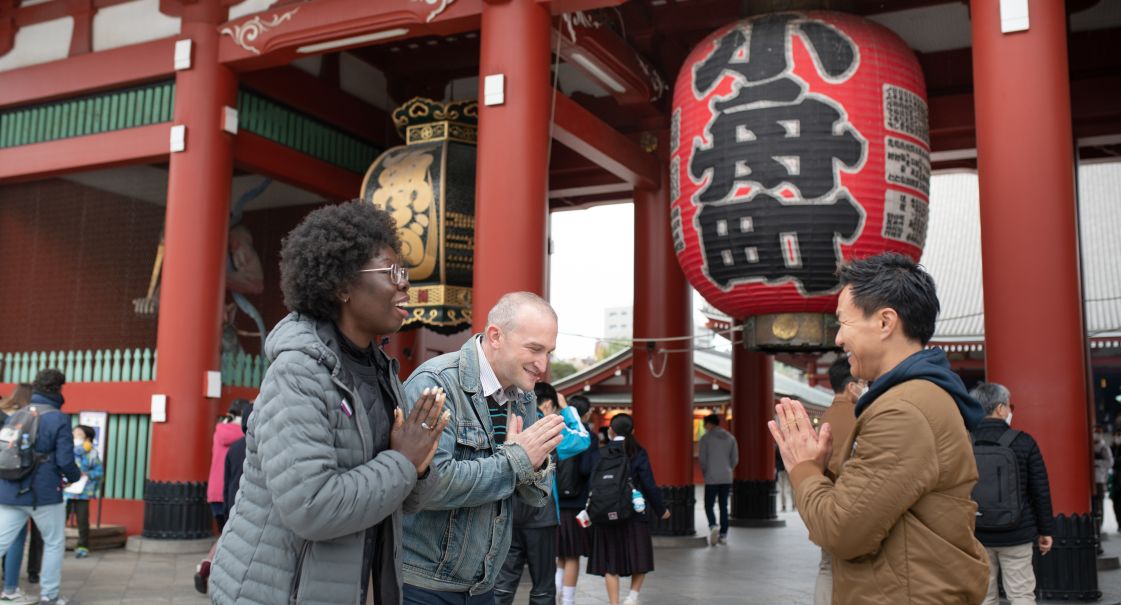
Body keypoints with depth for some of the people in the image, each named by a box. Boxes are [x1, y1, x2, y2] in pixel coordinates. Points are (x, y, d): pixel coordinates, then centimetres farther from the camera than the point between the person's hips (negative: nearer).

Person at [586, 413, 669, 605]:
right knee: (640, 559, 11)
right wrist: (661, 509, 6)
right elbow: (649, 485, -6)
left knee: (610, 563, 8)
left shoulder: (601, 453, -1)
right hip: (634, 513, -1)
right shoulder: (638, 453, -5)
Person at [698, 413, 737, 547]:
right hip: (727, 478, 4)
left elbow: (702, 459, -6)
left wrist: (705, 473, 10)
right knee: (724, 506, 11)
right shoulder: (730, 438, 7)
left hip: (711, 478, -4)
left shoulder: (706, 438, -5)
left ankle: (713, 526, -21)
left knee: (708, 505, 4)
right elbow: (735, 459, 6)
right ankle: (723, 535, 9)